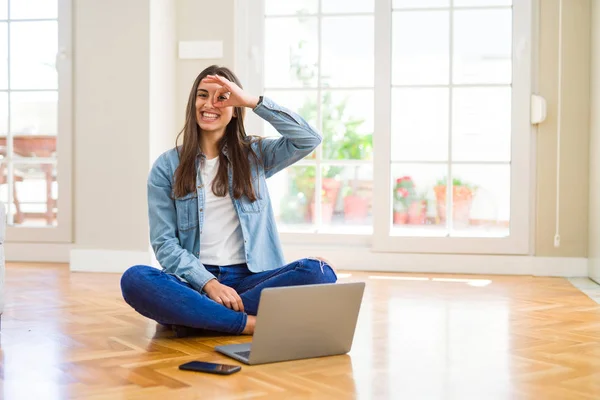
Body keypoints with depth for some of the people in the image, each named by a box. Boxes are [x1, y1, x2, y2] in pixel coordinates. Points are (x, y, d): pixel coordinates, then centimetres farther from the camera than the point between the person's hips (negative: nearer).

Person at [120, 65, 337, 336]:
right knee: (134, 279, -31)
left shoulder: (255, 154, 12)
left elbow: (309, 140, -5)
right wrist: (209, 283, -15)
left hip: (250, 279, 1)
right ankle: (250, 323, -28)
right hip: (196, 281, -1)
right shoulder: (167, 167, 8)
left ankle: (194, 315, -25)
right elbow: (164, 243, 0)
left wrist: (252, 100, -9)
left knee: (318, 272, -27)